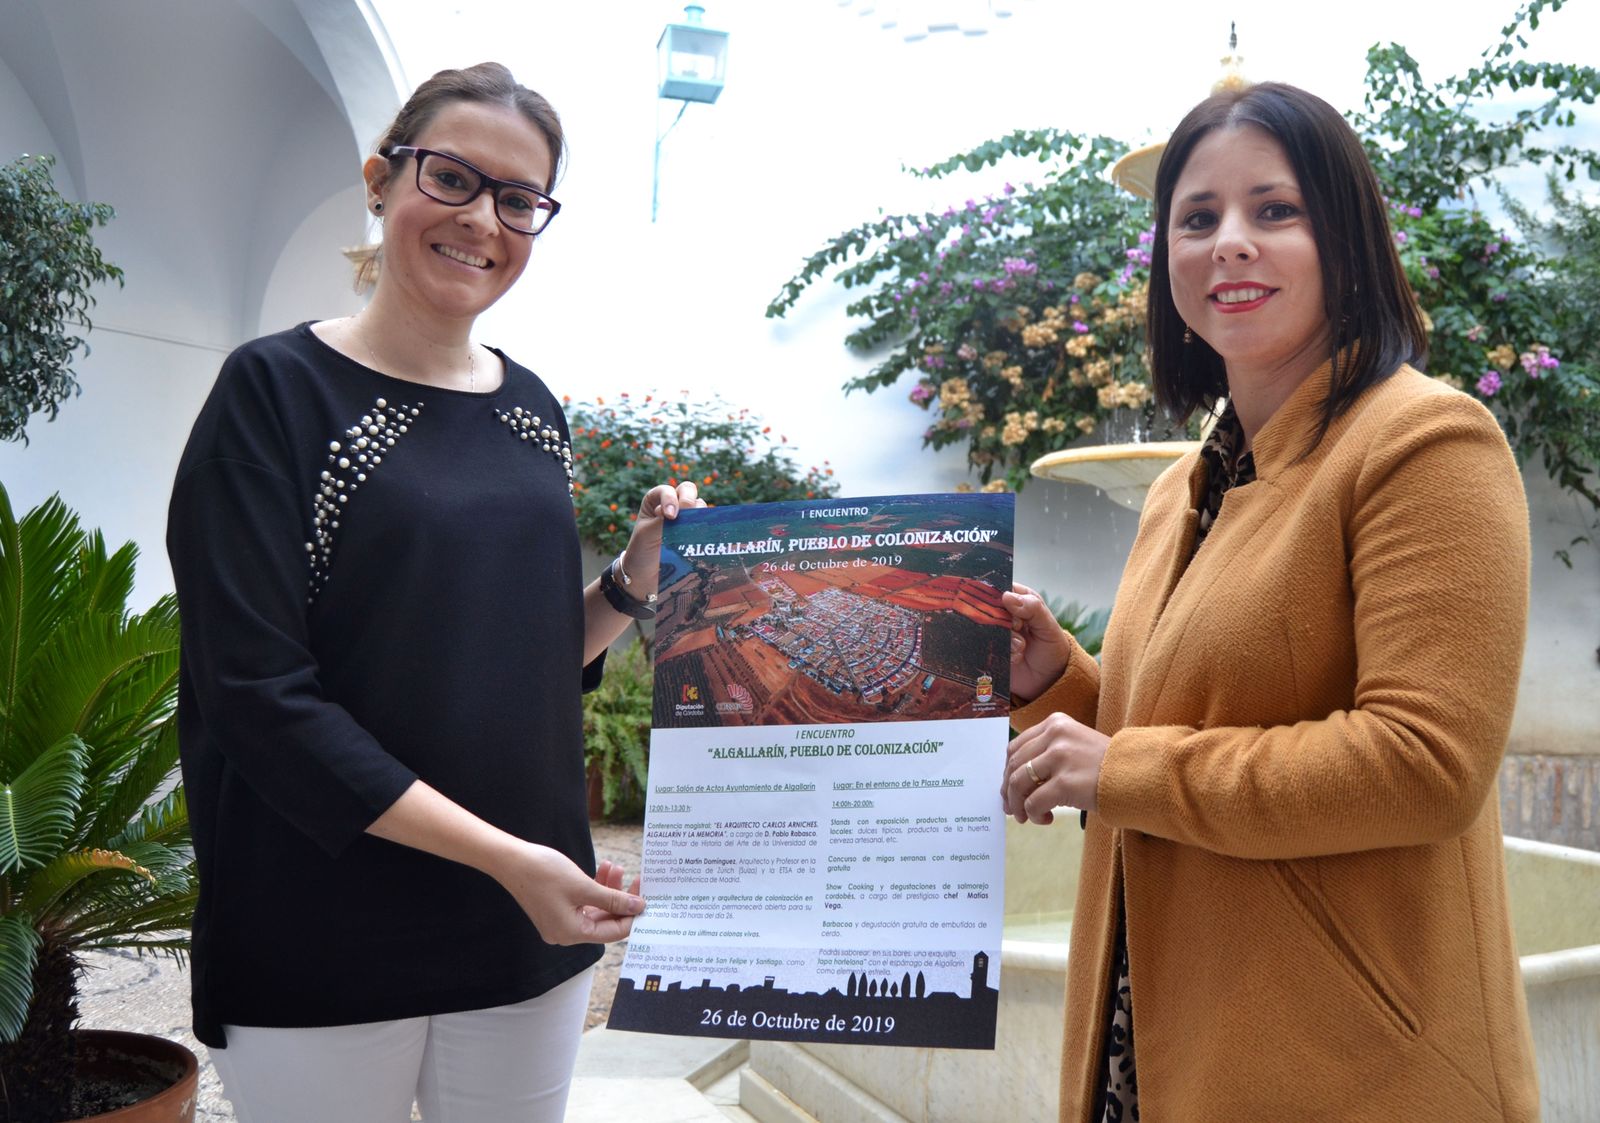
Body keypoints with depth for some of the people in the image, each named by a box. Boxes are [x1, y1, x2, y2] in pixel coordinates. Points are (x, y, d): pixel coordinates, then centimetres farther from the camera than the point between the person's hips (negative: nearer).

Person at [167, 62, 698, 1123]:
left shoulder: (533, 408, 7)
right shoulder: (277, 390, -9)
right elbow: (259, 694, -16)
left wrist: (637, 580, -5)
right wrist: (504, 855, -19)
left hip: (529, 933, 5)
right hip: (326, 950, -5)